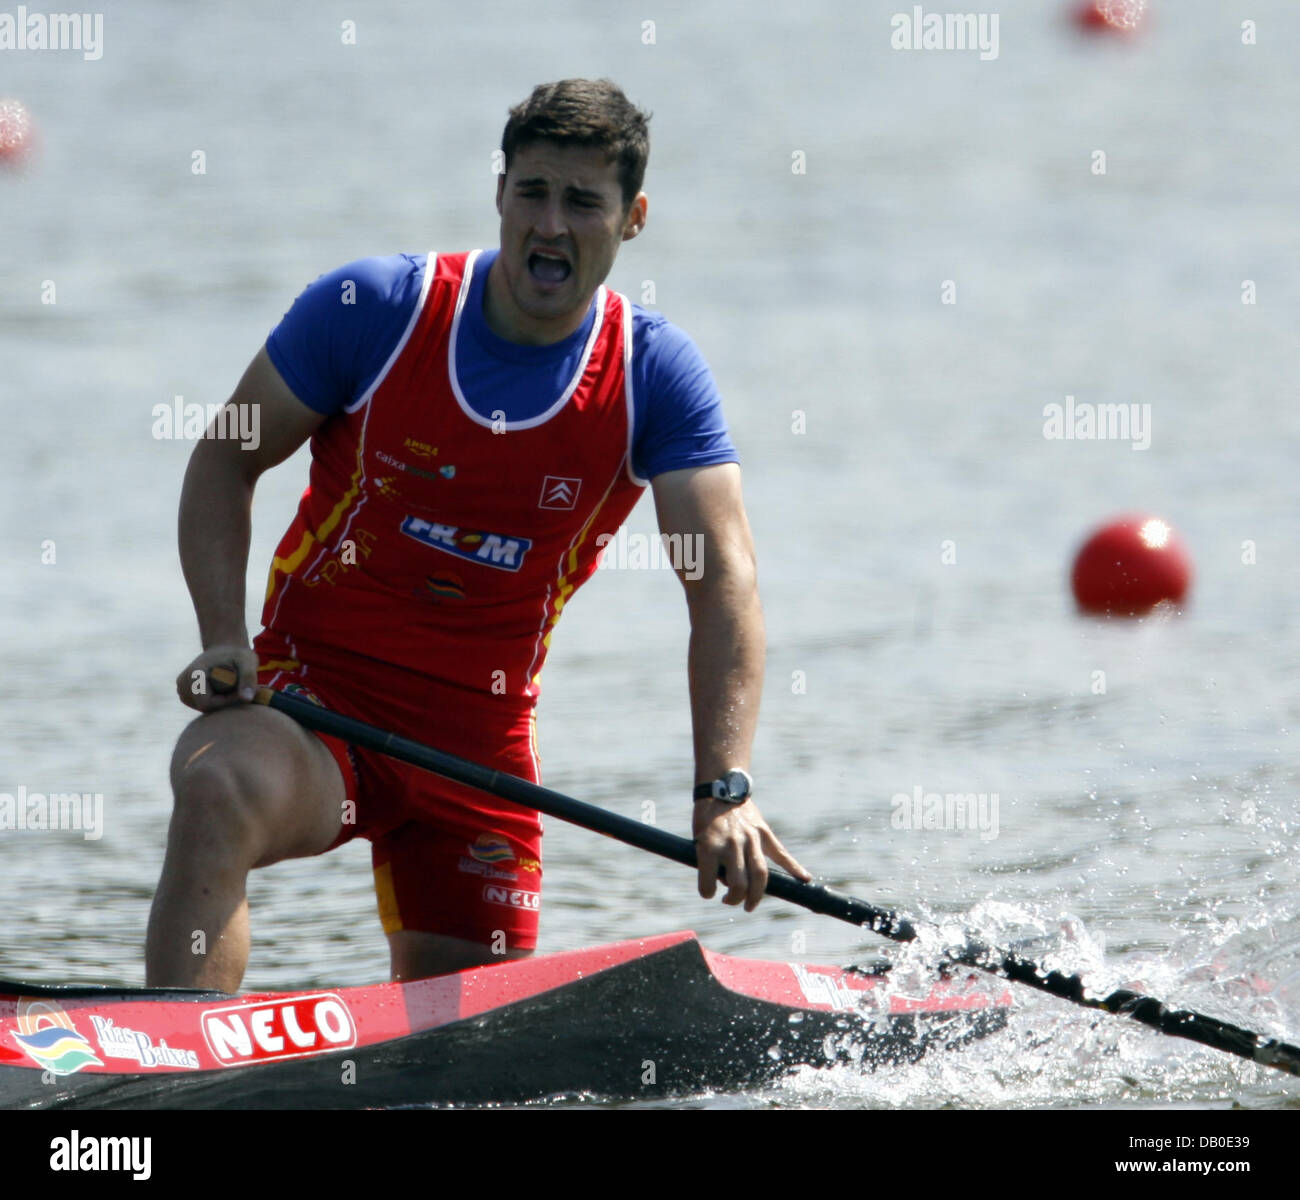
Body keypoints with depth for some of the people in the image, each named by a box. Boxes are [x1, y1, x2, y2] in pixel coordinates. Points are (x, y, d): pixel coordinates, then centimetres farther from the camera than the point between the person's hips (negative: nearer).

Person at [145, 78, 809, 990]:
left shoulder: (655, 376, -5)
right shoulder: (374, 309, -8)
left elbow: (724, 581, -14)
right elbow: (225, 463, 3)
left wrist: (725, 790, -28)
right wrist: (224, 640, -14)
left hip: (480, 740, 3)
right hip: (312, 691, -3)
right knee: (224, 793, -37)